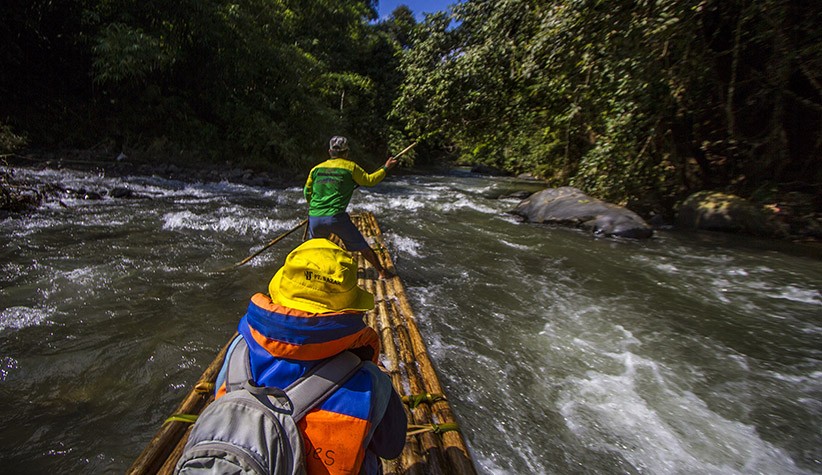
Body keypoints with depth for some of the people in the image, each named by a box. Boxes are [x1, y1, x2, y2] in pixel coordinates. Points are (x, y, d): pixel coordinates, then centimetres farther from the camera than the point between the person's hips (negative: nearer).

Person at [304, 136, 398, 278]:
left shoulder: (316, 169, 13)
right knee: (362, 246, 9)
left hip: (314, 218, 4)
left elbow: (307, 192, 18)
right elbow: (369, 180, 11)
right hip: (337, 218, -3)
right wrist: (385, 168, 23)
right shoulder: (350, 167, 3)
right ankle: (381, 271, 18)